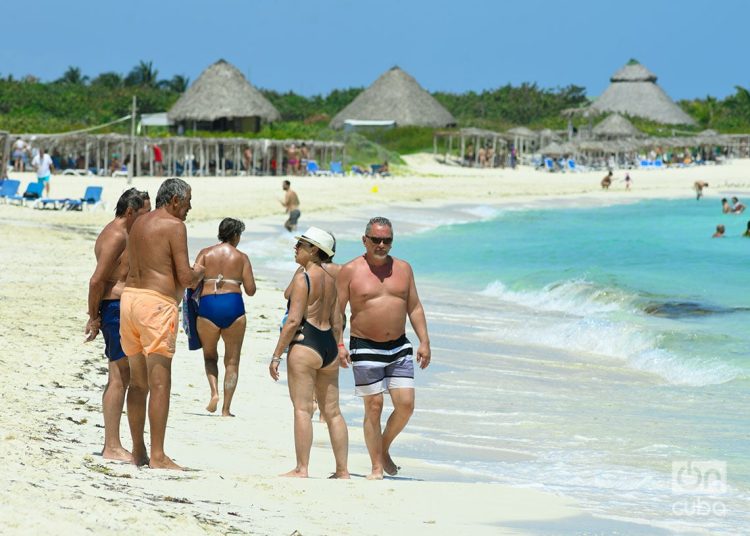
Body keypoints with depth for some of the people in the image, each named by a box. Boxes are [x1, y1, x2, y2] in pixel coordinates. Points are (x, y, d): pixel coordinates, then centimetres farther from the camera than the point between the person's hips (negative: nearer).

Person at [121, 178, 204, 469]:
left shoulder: (139, 223, 18)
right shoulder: (174, 226, -7)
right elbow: (185, 278, -12)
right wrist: (199, 272, 11)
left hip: (130, 297, 8)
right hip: (157, 303, -8)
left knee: (138, 382, 14)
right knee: (159, 382, -7)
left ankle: (139, 451, 19)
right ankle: (157, 456, -9)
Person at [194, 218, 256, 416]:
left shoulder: (205, 253, 8)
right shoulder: (241, 257, 6)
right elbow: (250, 290, 3)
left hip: (207, 305, 1)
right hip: (233, 306, -1)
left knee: (210, 355, 20)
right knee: (232, 360, 9)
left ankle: (214, 392, -5)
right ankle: (226, 409, 4)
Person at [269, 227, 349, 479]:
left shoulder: (303, 277, -10)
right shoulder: (330, 280, 13)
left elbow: (294, 320, -15)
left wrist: (276, 355, -12)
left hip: (305, 345, -8)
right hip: (329, 345, 8)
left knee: (302, 409, -5)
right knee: (332, 411, 10)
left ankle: (302, 469, -7)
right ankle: (342, 470, 12)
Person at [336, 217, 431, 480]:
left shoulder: (403, 268, 8)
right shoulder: (350, 271, -4)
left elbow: (414, 307, 12)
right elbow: (337, 310, -3)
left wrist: (424, 342, 4)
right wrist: (338, 345, -13)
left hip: (399, 347, 4)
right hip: (365, 348, -4)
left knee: (406, 404, -4)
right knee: (373, 406, -3)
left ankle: (384, 449, 20)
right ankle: (377, 467, 5)